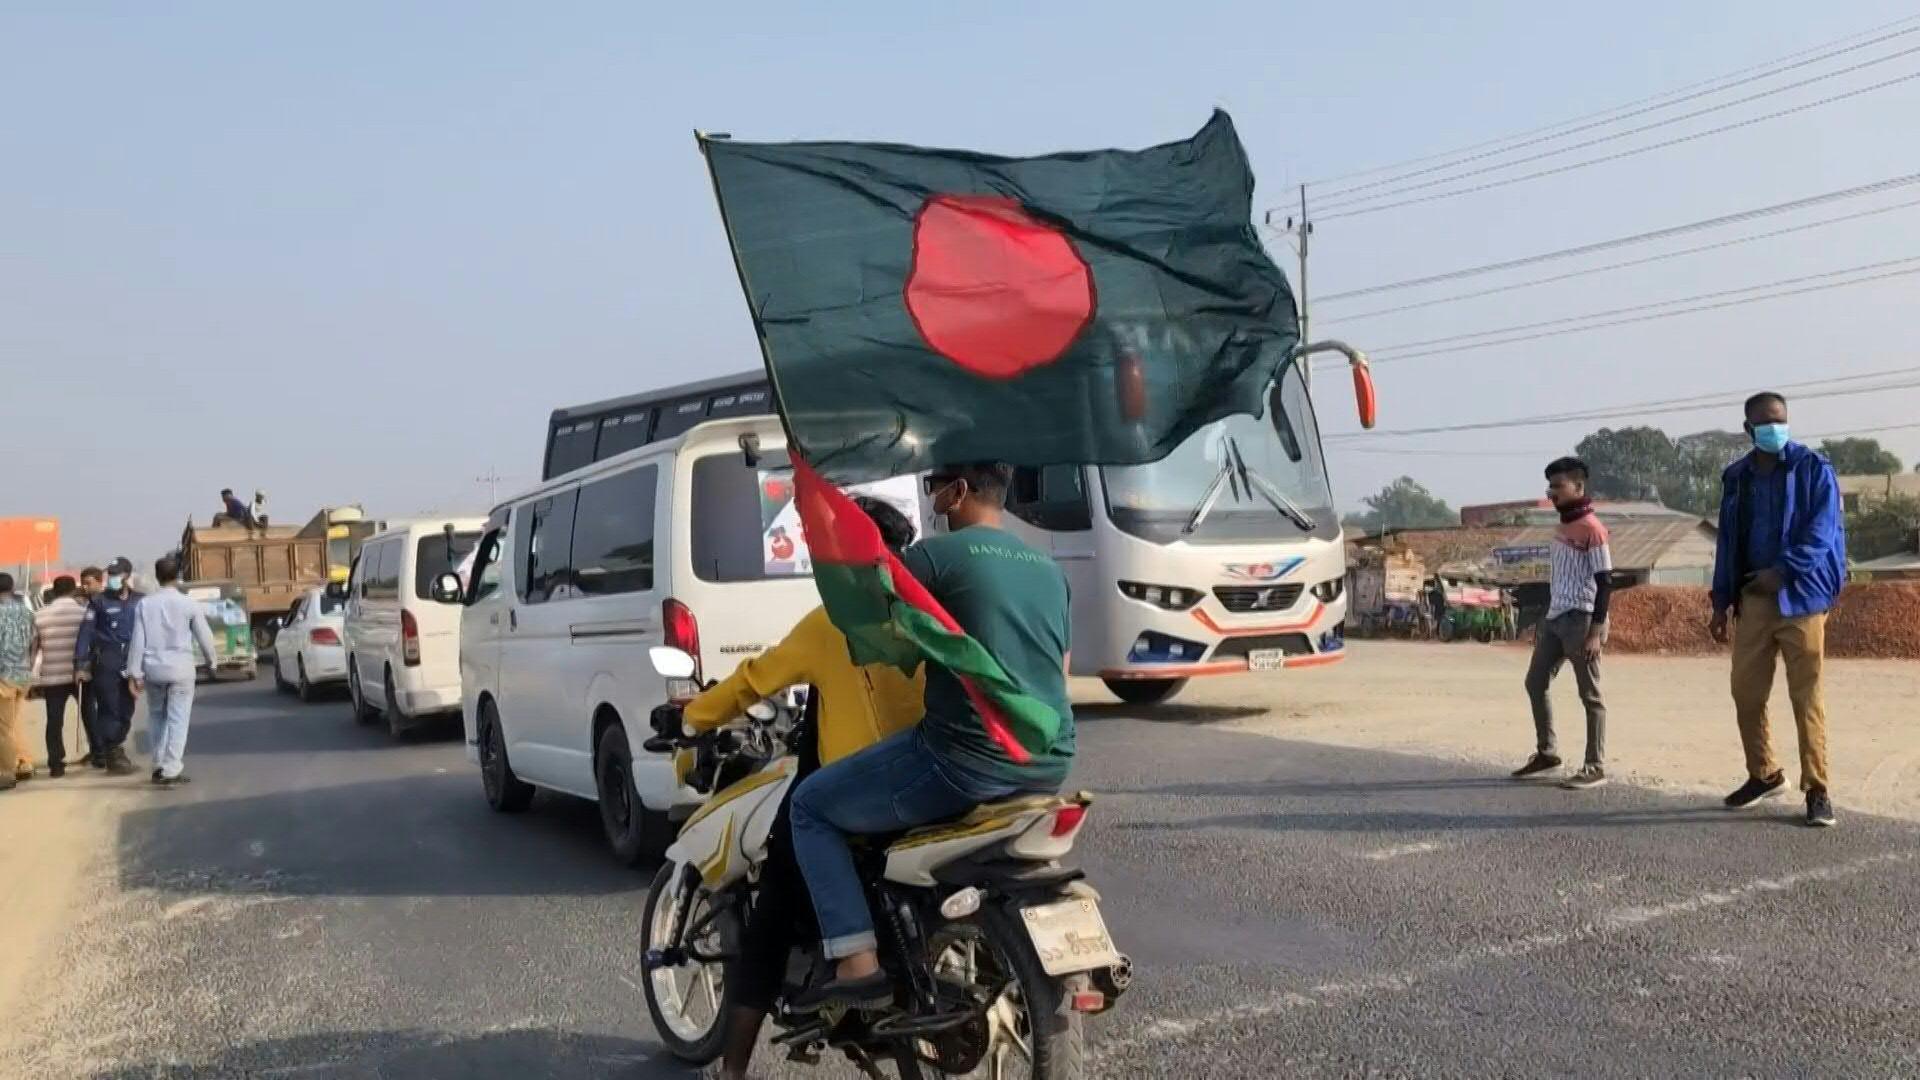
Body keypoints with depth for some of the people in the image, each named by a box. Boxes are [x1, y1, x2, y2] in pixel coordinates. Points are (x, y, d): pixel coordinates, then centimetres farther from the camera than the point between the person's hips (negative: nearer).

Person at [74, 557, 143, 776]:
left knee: (126, 710, 8)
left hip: (130, 662, 3)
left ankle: (115, 751, 21)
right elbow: (86, 632, -2)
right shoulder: (99, 602, 0)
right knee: (109, 709, -4)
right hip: (106, 662, -3)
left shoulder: (138, 602, 7)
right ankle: (113, 755, 2)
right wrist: (81, 663, -7)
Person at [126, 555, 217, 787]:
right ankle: (171, 770, -7)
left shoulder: (144, 604, 0)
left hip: (153, 668, 3)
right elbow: (204, 635, -1)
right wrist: (212, 659, 16)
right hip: (180, 668, -3)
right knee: (177, 720, 0)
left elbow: (138, 641, -2)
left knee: (158, 717, 18)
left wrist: (135, 673, 3)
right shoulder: (189, 604, -6)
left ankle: (159, 765, 22)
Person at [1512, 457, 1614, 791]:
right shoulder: (1562, 528, 15)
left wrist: (1596, 631, -19)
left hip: (1581, 620, -9)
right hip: (1555, 619, 9)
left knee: (1590, 695, -2)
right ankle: (1546, 753, 24)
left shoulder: (1591, 528, -12)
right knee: (1535, 682, 13)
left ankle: (1596, 768, 4)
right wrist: (1543, 622, 21)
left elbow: (1605, 581, -15)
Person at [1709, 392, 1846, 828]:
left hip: (1801, 596, -5)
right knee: (1746, 693, 7)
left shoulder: (1814, 469, -3)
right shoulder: (1736, 477, 11)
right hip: (1753, 599, 5)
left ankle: (1817, 789, 5)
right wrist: (1721, 602, 12)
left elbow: (1822, 531, -11)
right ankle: (1763, 774, 24)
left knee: (1806, 696, -2)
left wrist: (1783, 571, -21)